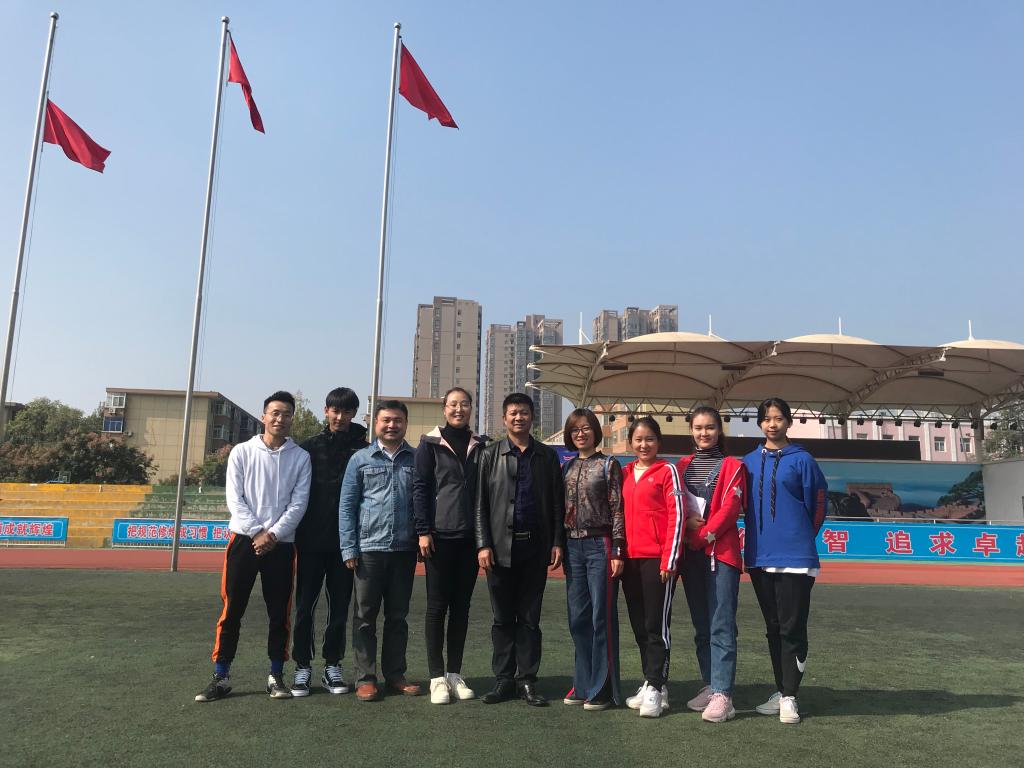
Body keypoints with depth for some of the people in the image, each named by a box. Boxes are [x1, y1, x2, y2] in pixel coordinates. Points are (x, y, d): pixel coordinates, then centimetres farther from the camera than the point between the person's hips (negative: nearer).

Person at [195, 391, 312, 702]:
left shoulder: (300, 457, 5)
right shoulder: (242, 452, 4)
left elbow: (298, 502, -1)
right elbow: (235, 498, -1)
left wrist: (273, 535, -11)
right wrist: (257, 533, -10)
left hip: (281, 544, 1)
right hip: (244, 540, 0)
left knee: (279, 614, 5)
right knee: (232, 611, 2)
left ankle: (276, 676, 16)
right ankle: (221, 677, 12)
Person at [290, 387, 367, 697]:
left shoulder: (362, 450, 3)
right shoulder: (310, 447, 5)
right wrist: (296, 534, -3)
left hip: (345, 541, 0)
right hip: (312, 540, 0)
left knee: (340, 607, 7)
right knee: (305, 605, 4)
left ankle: (332, 666, 18)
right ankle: (303, 667, 14)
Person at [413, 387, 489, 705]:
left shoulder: (480, 445, 11)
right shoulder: (431, 443, 1)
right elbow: (420, 487, -2)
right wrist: (423, 530, -10)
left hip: (470, 536, 3)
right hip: (440, 535, -3)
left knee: (461, 606, 9)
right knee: (437, 605, 2)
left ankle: (455, 673, 19)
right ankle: (437, 677, 10)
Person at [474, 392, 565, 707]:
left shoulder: (547, 456, 8)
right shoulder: (490, 454, 5)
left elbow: (557, 503, 8)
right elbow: (480, 503, 2)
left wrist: (557, 543, 0)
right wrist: (483, 545, -5)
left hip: (536, 547, 1)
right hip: (501, 546, 0)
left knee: (529, 618, 7)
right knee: (503, 618, 7)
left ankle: (527, 680, 15)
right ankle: (503, 680, 17)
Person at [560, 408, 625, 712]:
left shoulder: (608, 465, -2)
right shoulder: (567, 468, 13)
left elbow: (617, 510, -5)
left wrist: (617, 551, -11)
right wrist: (559, 548, 11)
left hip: (600, 545, -5)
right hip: (573, 547, 5)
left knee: (602, 616, -2)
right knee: (578, 618, 9)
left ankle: (603, 689, 7)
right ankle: (583, 684, 20)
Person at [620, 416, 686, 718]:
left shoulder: (667, 471, -2)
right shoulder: (625, 474, 14)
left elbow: (676, 516, -7)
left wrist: (670, 559, -13)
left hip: (658, 559, -6)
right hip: (630, 559, 6)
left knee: (657, 625, -2)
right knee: (639, 625, 11)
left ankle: (656, 688, 6)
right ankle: (650, 683, 23)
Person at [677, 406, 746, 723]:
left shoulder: (732, 466, 3)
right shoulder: (681, 466, 14)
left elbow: (731, 507, -7)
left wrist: (705, 534, -12)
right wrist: (686, 521, -10)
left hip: (721, 552, -4)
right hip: (690, 554, 5)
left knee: (721, 626, -8)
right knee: (701, 625, 10)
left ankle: (722, 695, -7)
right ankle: (710, 685, 19)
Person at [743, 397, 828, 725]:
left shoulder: (801, 460, -2)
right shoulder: (749, 461, 9)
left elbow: (816, 505, 2)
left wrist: (800, 538, 8)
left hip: (795, 557, -4)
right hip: (760, 558, 4)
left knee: (792, 628, -1)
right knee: (773, 627, 12)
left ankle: (789, 696, 7)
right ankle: (780, 691, 22)